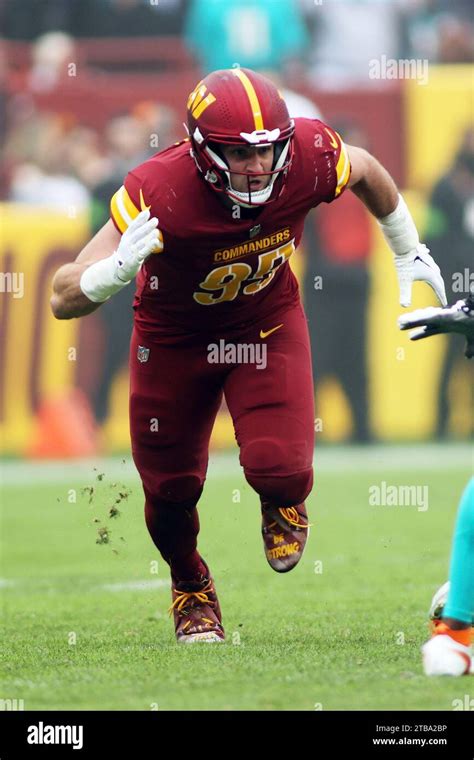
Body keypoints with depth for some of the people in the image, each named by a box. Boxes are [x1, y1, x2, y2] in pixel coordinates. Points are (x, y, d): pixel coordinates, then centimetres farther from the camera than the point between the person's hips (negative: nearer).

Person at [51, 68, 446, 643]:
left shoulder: (309, 158, -29)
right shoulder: (159, 193, -38)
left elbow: (367, 171, -1)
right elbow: (64, 300, -36)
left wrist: (408, 253, 12)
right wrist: (119, 268, -57)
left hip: (267, 322, 1)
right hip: (175, 333, -1)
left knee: (280, 470, -18)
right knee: (171, 487, 9)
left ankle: (282, 501, 23)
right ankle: (190, 585, 45)